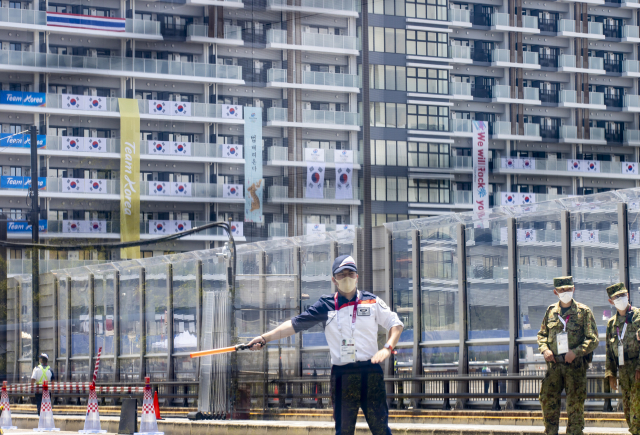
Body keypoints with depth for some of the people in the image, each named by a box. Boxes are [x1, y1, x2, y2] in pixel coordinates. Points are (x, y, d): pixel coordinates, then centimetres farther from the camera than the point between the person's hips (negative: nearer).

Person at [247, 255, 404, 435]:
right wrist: (264, 338, -6)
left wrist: (387, 348, -8)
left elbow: (396, 324, 10)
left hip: (370, 374, -1)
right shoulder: (325, 306, 6)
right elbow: (295, 324, 3)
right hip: (341, 376, 1)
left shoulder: (372, 301, 7)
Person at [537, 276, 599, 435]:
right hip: (554, 364, 4)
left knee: (575, 403, 0)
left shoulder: (583, 311, -1)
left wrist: (575, 352, -16)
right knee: (547, 399, 2)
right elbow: (542, 334, 19)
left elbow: (593, 340, -4)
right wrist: (545, 349, -1)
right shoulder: (551, 311, 11)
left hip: (575, 364, -3)